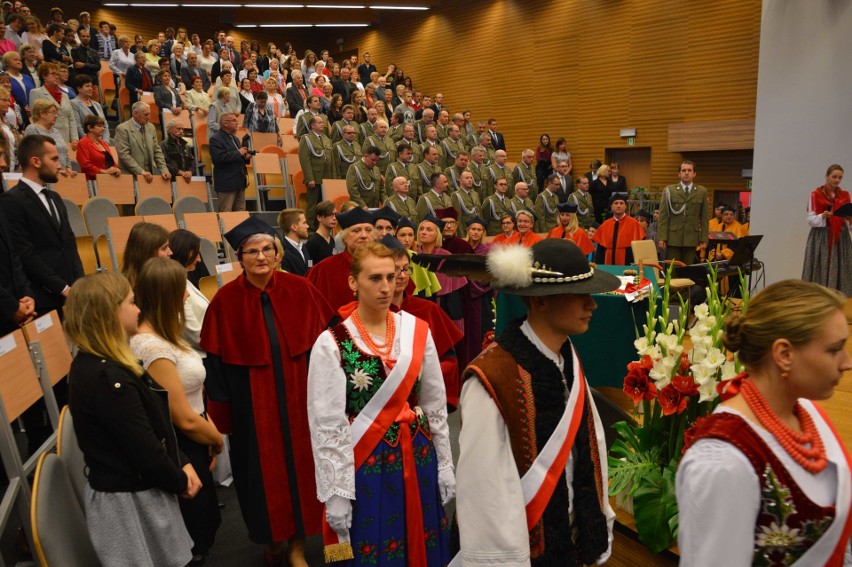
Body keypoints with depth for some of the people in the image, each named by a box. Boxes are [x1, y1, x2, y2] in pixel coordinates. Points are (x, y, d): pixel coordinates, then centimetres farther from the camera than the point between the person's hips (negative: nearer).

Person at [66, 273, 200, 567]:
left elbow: (154, 424, 8)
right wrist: (180, 482, -8)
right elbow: (144, 449, -24)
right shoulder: (109, 379, -29)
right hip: (129, 501, -9)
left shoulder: (95, 366, 4)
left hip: (134, 490, 9)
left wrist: (182, 464, 2)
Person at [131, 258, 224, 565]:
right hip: (179, 449, -9)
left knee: (206, 522, 26)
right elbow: (186, 420, -24)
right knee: (195, 542, 15)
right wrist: (217, 439, -6)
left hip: (192, 442, 9)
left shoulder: (161, 334, 1)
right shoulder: (153, 348, -29)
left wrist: (210, 431, 1)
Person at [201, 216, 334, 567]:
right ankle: (271, 537, 41)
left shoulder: (299, 289, -7)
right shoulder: (226, 299, -10)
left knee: (299, 464, 11)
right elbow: (217, 361, -4)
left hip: (298, 396, 1)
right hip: (252, 402, -1)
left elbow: (323, 342, -1)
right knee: (263, 470, 14)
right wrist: (223, 414, -1)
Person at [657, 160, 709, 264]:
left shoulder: (702, 191, 9)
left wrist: (704, 239, 2)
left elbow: (704, 217, 7)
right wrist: (661, 238, -8)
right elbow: (663, 216, 0)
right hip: (673, 238, -1)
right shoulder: (669, 191, 4)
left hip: (691, 239, 1)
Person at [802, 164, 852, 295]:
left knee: (839, 272, 3)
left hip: (840, 238, 4)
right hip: (821, 238, -4)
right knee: (820, 271, -5)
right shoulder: (816, 194, -2)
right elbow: (810, 220, -6)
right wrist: (823, 216, -24)